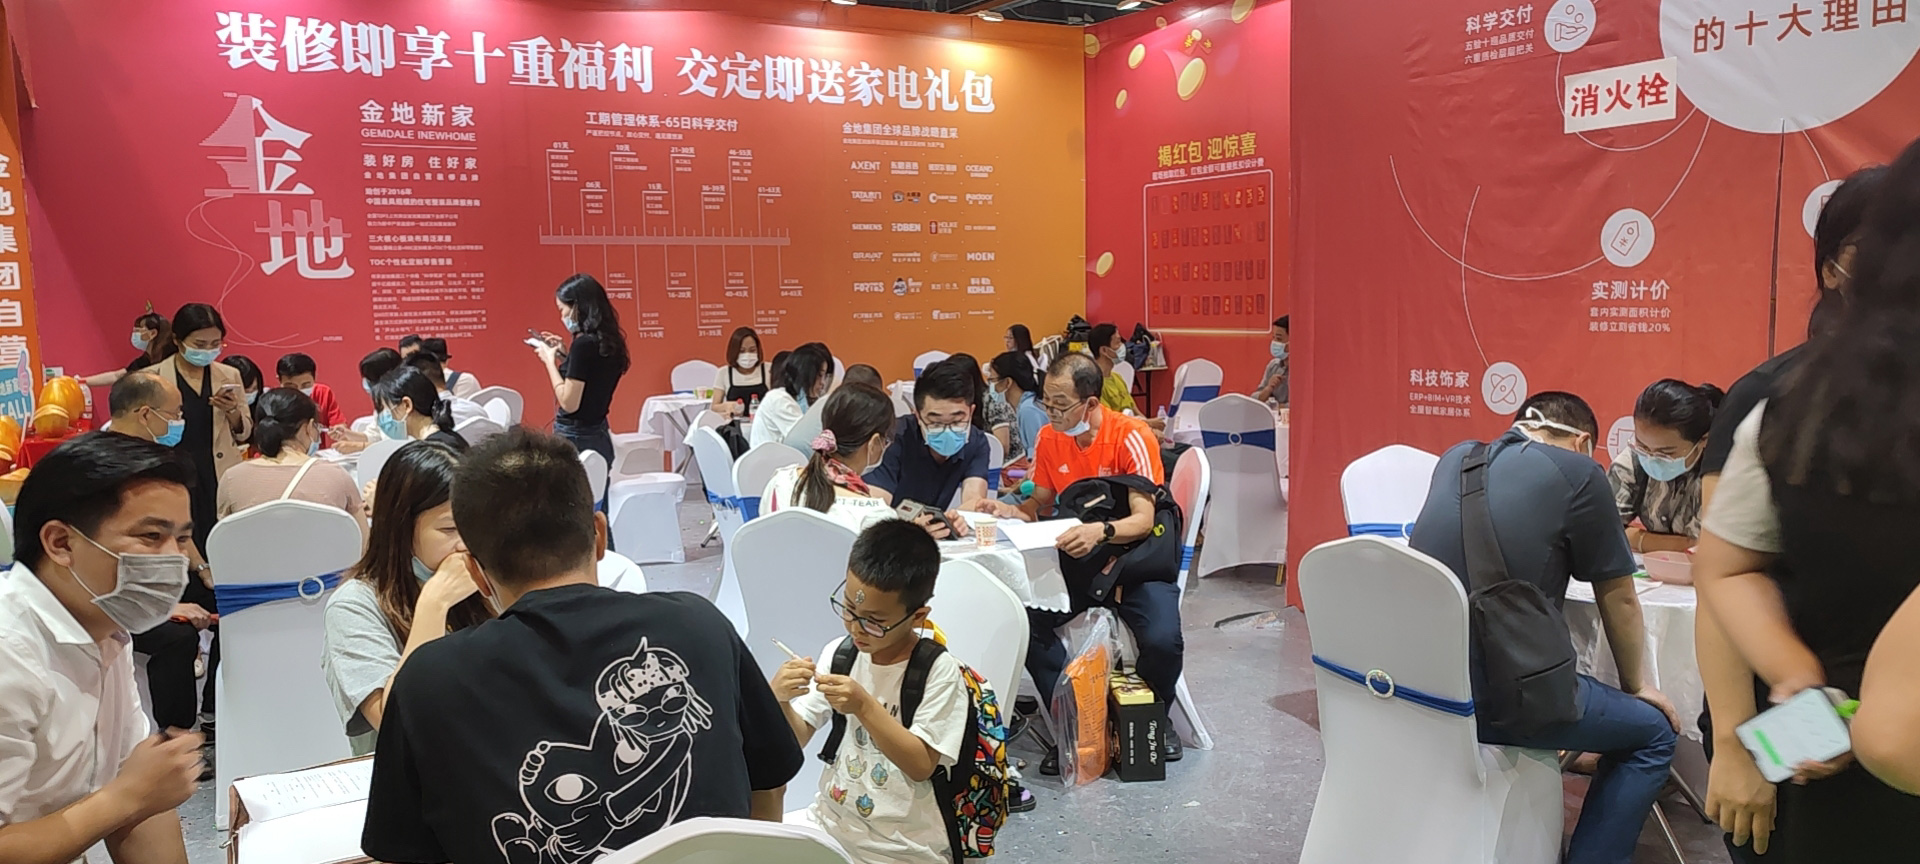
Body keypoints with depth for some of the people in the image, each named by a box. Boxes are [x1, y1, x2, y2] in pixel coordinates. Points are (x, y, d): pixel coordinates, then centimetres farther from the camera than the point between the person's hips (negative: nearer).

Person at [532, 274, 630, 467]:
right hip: (599, 437, 9)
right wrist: (564, 355, 14)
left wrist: (550, 360, -8)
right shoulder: (607, 342, 8)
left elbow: (569, 403, -18)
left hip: (575, 439, -9)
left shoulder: (583, 344, -17)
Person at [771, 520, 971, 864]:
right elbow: (796, 741, 1)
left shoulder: (938, 671, -16)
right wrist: (779, 699, -19)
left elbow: (921, 766, -18)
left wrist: (865, 706, -27)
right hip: (830, 822, 5)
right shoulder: (839, 653, -2)